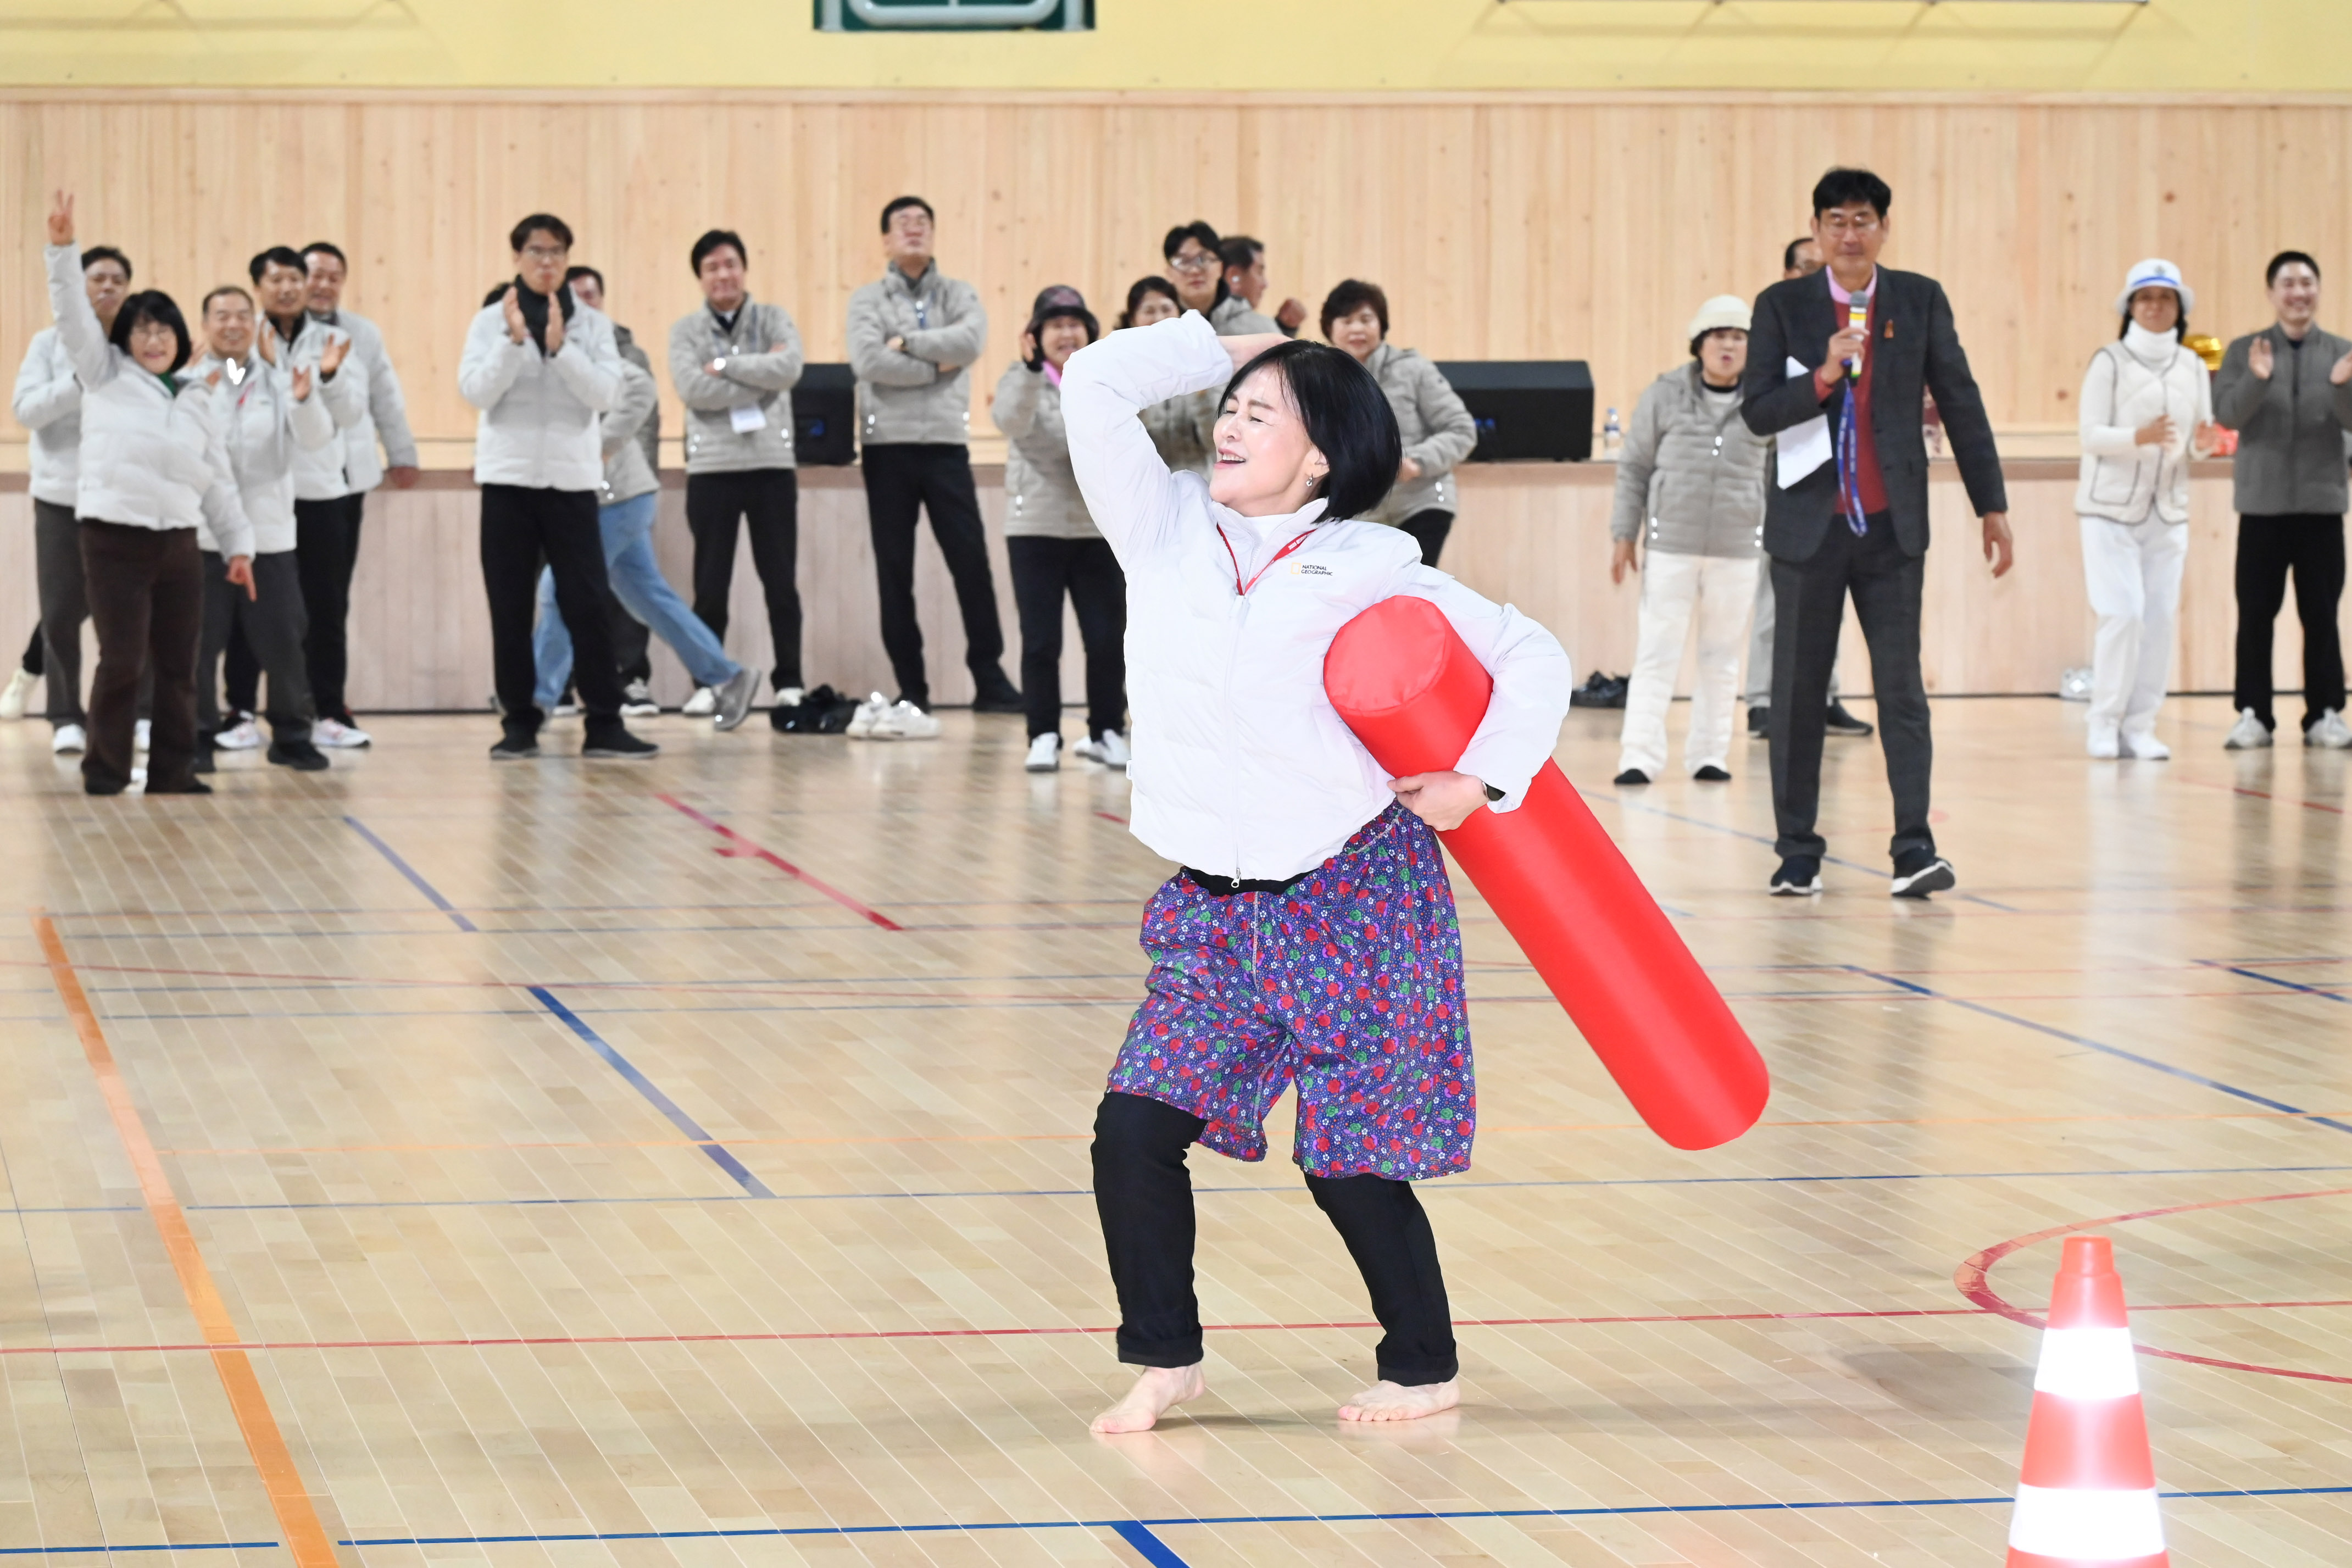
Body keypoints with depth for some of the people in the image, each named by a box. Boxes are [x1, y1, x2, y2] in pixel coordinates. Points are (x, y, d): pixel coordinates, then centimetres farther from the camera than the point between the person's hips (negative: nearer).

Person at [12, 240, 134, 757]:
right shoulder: (50, 343, 3)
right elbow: (26, 409, -7)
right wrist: (81, 381, -17)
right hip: (62, 493, 0)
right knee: (63, 610, -3)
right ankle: (66, 717, 7)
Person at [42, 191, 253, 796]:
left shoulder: (195, 399, 17)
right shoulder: (106, 377, 6)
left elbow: (218, 479, 18)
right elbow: (75, 318, -6)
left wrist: (238, 543, 14)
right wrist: (63, 249, -17)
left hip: (178, 542, 4)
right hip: (113, 536, -4)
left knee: (178, 665, 5)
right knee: (122, 660, -9)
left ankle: (172, 771, 12)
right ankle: (105, 772, 2)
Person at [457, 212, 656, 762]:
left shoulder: (592, 324, 5)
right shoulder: (491, 320, 3)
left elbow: (605, 393, -7)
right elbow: (474, 390, -8)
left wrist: (559, 346, -18)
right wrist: (514, 340, -18)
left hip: (572, 478, 0)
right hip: (508, 476, 0)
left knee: (588, 604, -4)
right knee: (510, 607, 2)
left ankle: (605, 724, -1)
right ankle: (519, 723, 9)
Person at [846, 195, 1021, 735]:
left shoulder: (959, 296, 9)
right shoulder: (868, 300, 4)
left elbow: (971, 342, -12)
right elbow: (869, 362, -13)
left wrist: (906, 343, -12)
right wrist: (936, 366, -12)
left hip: (946, 446, 1)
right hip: (888, 447, 0)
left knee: (971, 562, -4)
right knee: (894, 571, 2)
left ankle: (989, 679, 3)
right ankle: (911, 688, 8)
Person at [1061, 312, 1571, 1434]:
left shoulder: (1372, 572, -6)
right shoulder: (1165, 535, 3)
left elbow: (1532, 655, 1)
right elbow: (1095, 385, -3)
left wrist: (1485, 780, -7)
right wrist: (1220, 348, 4)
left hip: (1358, 899, -4)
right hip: (1215, 909, 4)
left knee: (1349, 1162, 0)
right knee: (1135, 1131, -7)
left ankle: (1424, 1367, 21)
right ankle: (1166, 1362, 11)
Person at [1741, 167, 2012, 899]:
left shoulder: (1921, 301, 4)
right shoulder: (1782, 306, 2)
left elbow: (1961, 404, 7)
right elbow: (1757, 412, -4)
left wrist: (1991, 505, 5)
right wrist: (1824, 376, -21)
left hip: (1892, 527, 0)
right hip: (1810, 525, 0)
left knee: (1901, 688, -5)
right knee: (1798, 693, 5)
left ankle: (1914, 847, -8)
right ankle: (1798, 851, 13)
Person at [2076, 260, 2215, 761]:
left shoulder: (2192, 367, 10)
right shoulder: (2110, 362, -3)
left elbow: (2199, 441, 12)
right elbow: (2091, 436, -9)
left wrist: (2200, 444, -12)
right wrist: (2138, 437, -26)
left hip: (2167, 511, 4)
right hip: (2111, 507, -4)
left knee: (2160, 619, -1)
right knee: (2123, 615, -11)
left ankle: (2140, 727, 6)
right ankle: (2105, 723, 0)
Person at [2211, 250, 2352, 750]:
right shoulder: (2245, 351, 4)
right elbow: (2227, 413, -7)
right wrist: (2256, 379, -25)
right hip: (2262, 503, -1)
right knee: (2256, 614, -1)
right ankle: (2253, 714, 4)